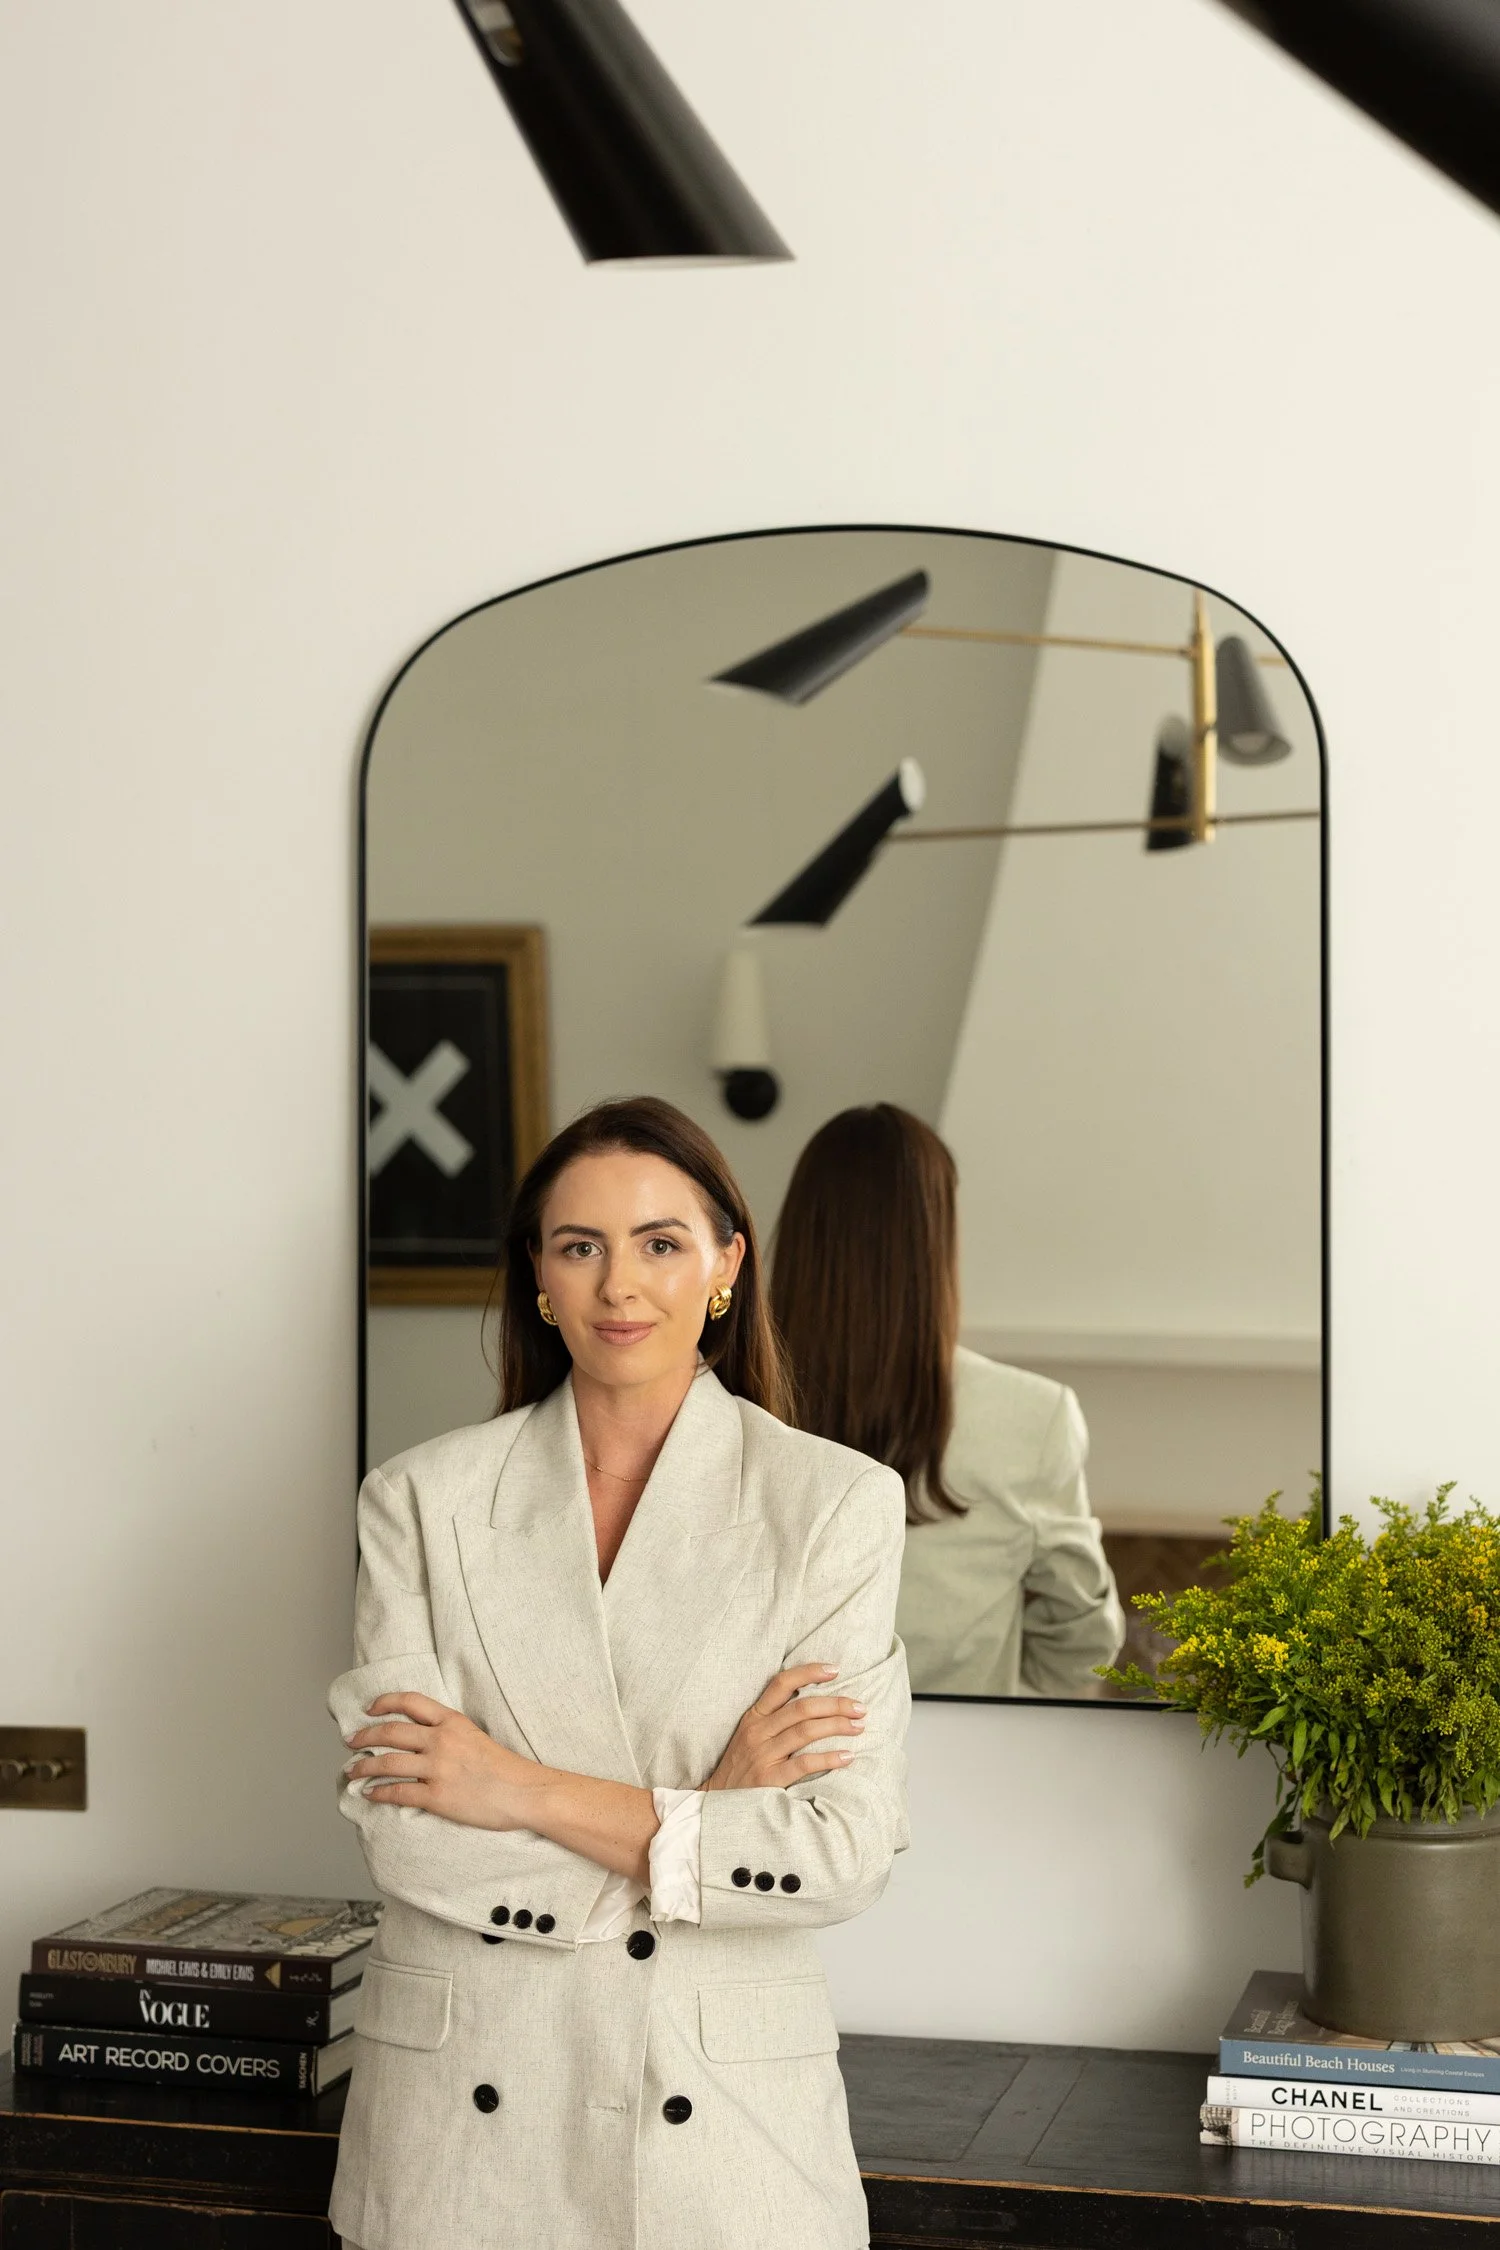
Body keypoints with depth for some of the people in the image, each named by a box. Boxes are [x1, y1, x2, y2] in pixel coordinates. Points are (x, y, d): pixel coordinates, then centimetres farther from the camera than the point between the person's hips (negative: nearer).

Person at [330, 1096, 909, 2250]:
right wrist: (705, 1810, -14)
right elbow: (399, 1825, -9)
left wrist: (529, 1793, -14)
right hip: (466, 2109, 1)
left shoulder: (835, 1499, -4)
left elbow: (847, 1852, -12)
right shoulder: (423, 1498, -1)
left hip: (724, 2106, -1)